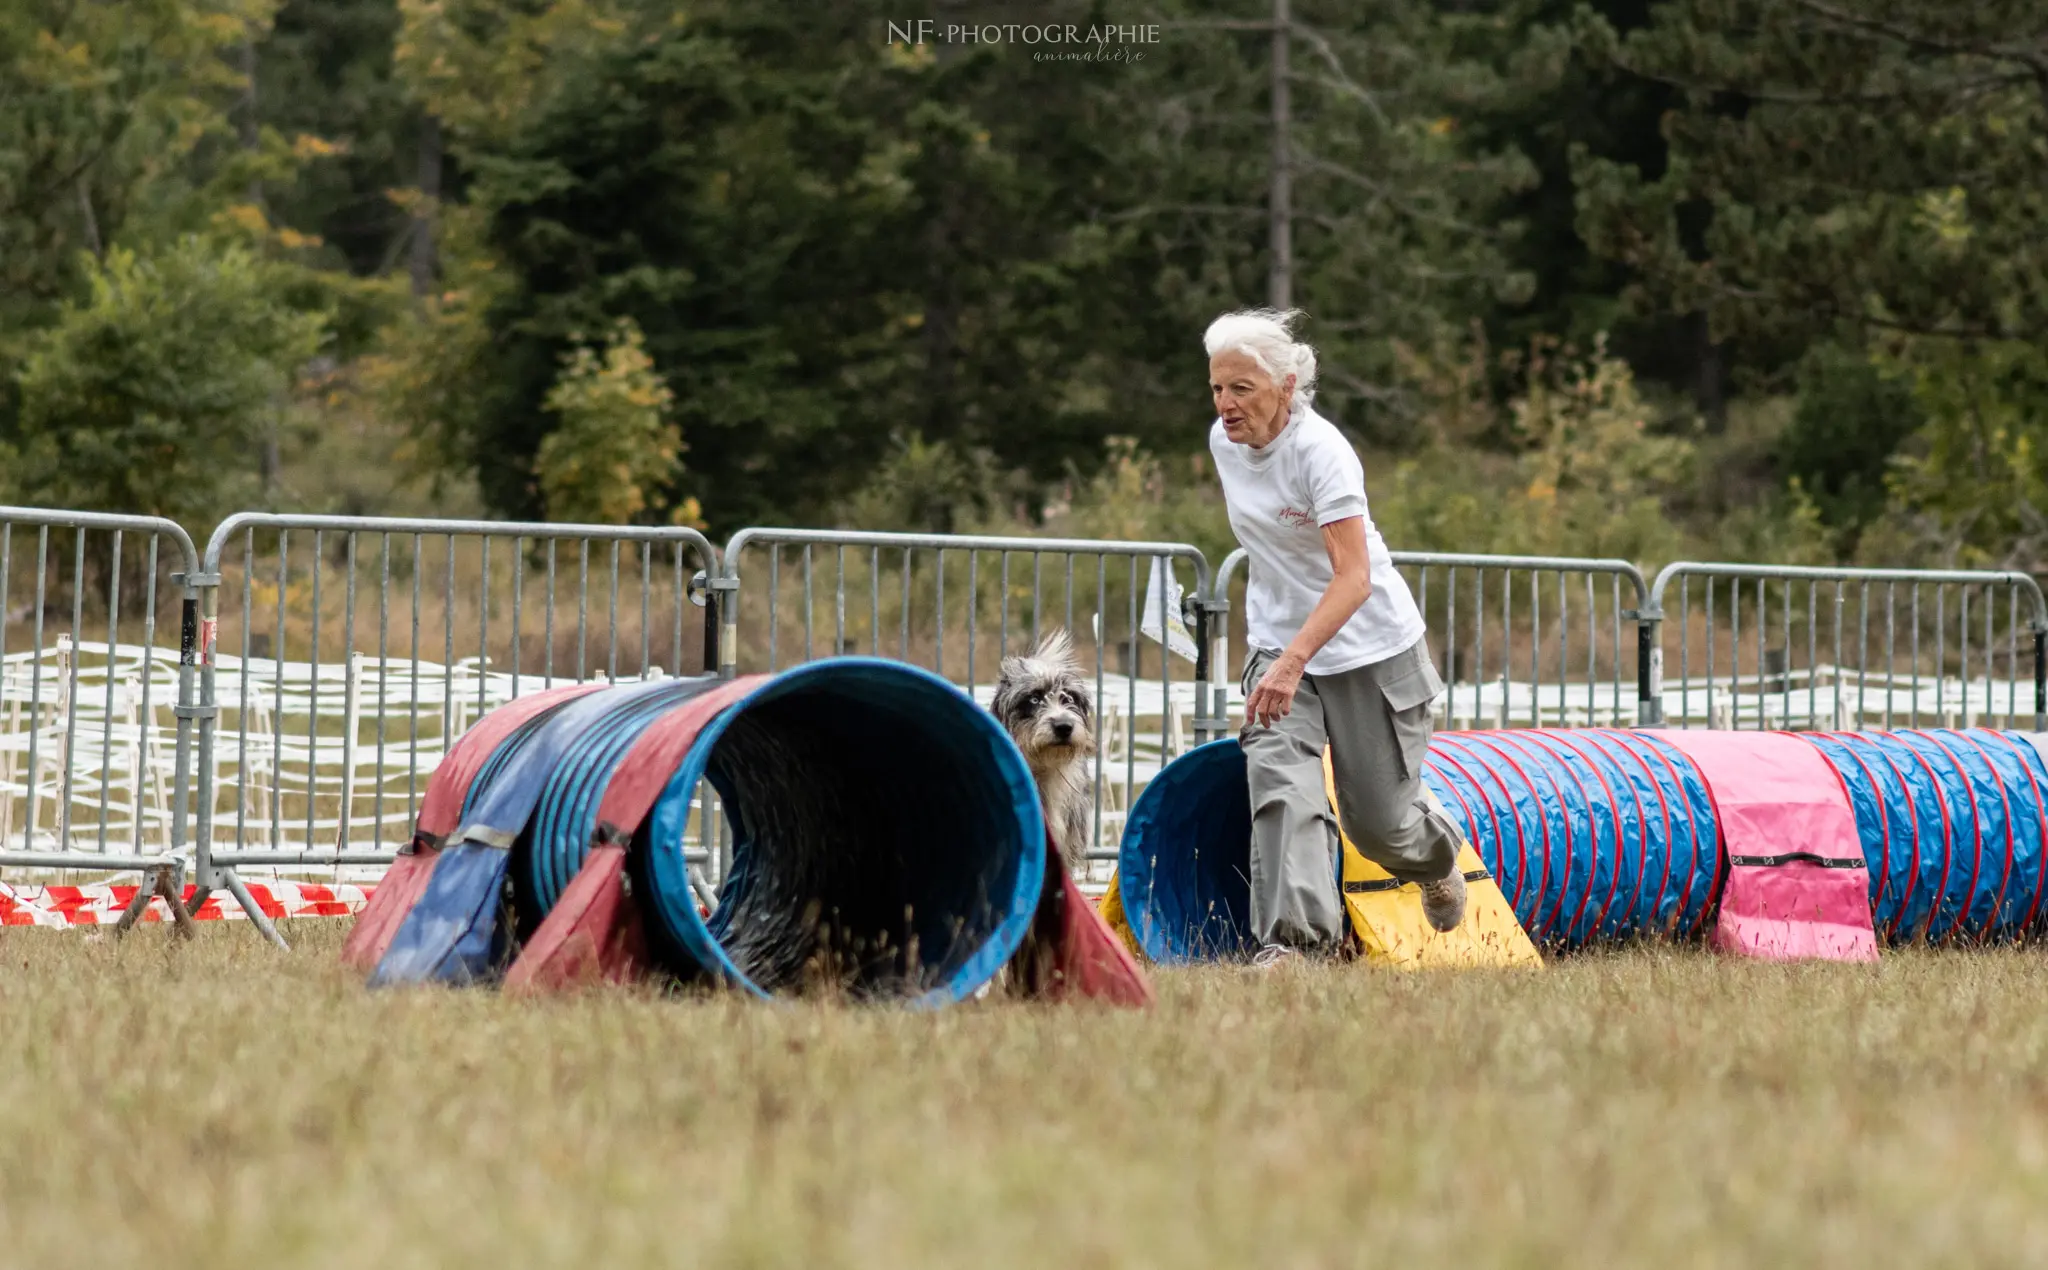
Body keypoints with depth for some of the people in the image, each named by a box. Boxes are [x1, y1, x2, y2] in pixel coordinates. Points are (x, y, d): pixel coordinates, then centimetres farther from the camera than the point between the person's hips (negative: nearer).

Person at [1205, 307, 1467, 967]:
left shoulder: (1320, 450, -25)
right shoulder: (1223, 442, -3)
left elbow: (1353, 577, -33)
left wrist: (1293, 662, -45)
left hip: (1370, 646, -5)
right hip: (1280, 645, 5)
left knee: (1378, 821, 5)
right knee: (1278, 779, -19)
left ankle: (1437, 857, 41)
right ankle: (1292, 938, -26)